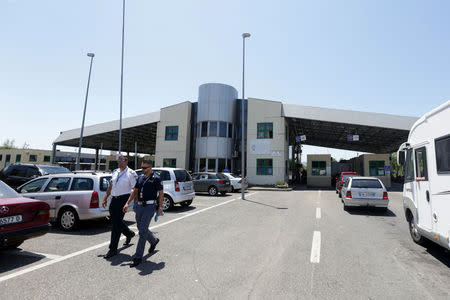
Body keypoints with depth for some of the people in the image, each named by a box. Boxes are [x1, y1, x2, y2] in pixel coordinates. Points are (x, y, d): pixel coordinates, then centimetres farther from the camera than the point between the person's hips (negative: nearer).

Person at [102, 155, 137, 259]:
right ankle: (129, 234, 42)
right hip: (114, 199, 7)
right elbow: (110, 187, 21)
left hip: (123, 199, -7)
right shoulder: (115, 173, 13)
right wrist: (105, 198, 18)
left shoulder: (131, 174, -8)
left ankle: (113, 249, 5)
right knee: (115, 221, 16)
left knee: (116, 224, -6)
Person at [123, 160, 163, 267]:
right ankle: (154, 241, 45)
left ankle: (138, 257, 0)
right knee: (141, 229, 18)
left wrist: (160, 208, -10)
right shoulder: (140, 177, 12)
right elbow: (135, 191, 17)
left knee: (142, 231, -8)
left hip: (149, 206, -7)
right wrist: (127, 203, 9)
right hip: (139, 206, 7)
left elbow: (161, 193, -6)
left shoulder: (156, 178, -7)